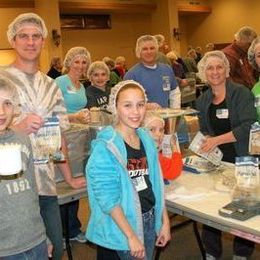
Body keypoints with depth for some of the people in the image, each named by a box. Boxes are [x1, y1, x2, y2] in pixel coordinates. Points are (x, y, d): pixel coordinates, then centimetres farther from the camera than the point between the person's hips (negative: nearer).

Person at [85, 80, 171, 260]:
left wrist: (165, 221, 9)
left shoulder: (146, 139, 1)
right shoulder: (105, 147, -19)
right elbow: (107, 198, -20)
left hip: (150, 219, 6)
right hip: (124, 224, -6)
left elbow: (155, 183, 9)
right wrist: (131, 236, -20)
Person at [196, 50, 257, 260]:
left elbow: (248, 126, -16)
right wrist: (207, 143, -6)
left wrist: (217, 139, -19)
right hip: (216, 161, 4)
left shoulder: (241, 93, -7)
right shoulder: (202, 100, 9)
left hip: (242, 160, -4)